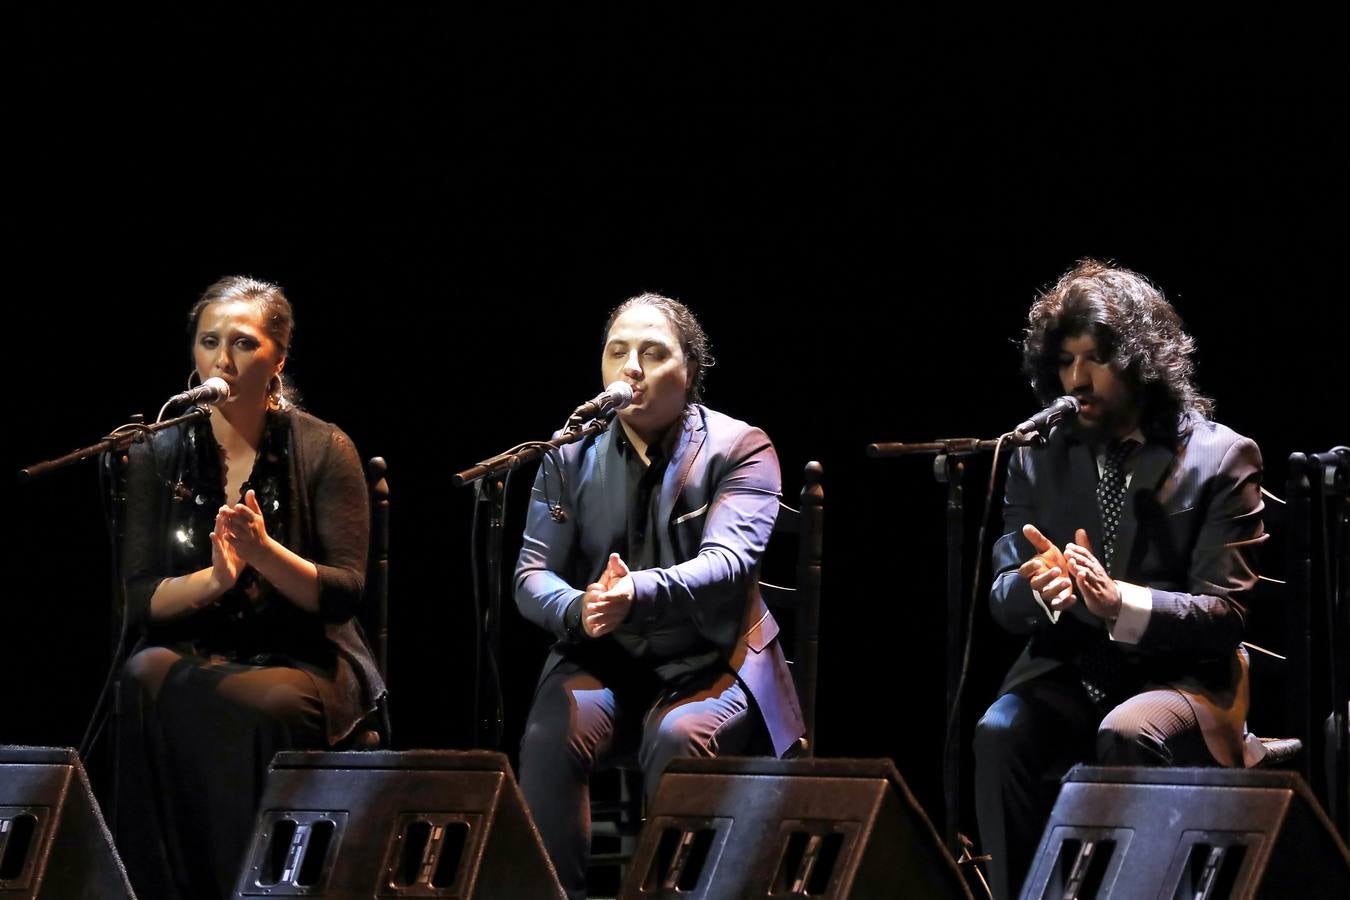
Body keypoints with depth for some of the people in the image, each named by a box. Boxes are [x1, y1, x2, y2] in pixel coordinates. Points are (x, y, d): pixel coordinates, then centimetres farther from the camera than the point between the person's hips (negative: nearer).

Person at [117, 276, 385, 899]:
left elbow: (344, 595, -6)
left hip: (304, 659, -2)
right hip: (195, 652, 2)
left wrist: (265, 552, -24)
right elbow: (141, 601, 1)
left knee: (273, 705, -37)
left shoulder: (323, 450, 0)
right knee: (147, 679, -32)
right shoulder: (158, 457, 6)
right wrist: (212, 579, -20)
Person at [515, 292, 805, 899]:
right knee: (552, 735, -28)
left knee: (679, 738, -34)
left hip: (708, 661, -2)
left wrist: (638, 593, -40)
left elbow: (727, 563, -19)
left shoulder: (739, 450, -4)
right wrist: (578, 609, -26)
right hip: (603, 662, 3)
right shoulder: (570, 455, 6)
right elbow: (532, 574, 0)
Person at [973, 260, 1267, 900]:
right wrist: (1039, 587, -20)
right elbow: (1003, 599, 7)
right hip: (1068, 672, 3)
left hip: (1178, 678, -3)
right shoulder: (1039, 458, 9)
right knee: (999, 734, -29)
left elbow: (1225, 613, -8)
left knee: (1126, 736, -36)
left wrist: (1121, 604, -28)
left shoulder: (1221, 458, -2)